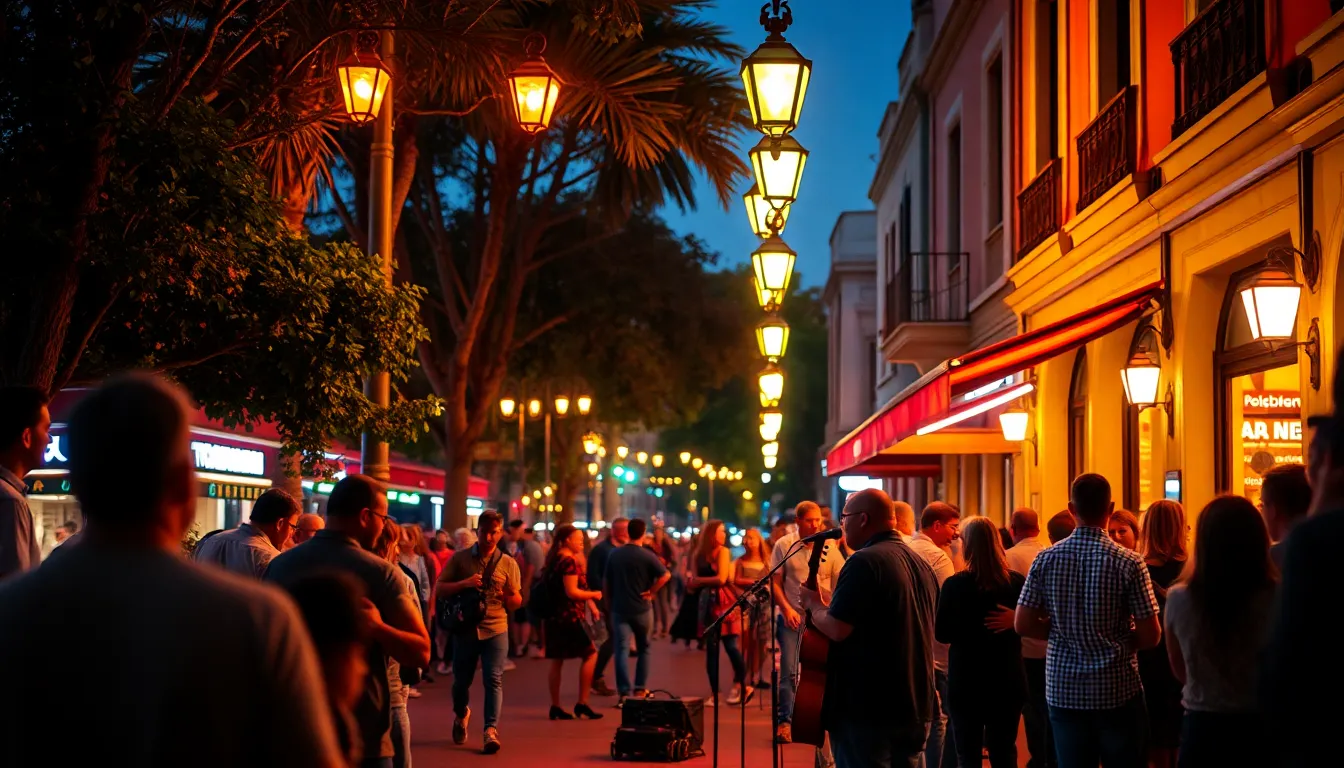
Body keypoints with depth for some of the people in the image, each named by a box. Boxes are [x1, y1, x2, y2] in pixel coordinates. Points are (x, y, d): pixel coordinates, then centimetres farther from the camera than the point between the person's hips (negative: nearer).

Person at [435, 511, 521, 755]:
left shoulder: (508, 563, 4)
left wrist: (510, 595, -17)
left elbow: (516, 603, 7)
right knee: (461, 680, 10)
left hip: (495, 630, 0)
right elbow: (438, 589, -3)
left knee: (493, 679, -11)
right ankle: (461, 714, 39)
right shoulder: (460, 558, 1)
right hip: (465, 628, 0)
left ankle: (491, 730, -14)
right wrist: (464, 584, -19)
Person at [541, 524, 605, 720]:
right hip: (570, 616, -9)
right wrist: (594, 595, -6)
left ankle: (555, 707, 11)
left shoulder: (554, 559, 14)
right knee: (590, 654, -2)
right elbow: (572, 592, -20)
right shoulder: (569, 561, -14)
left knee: (556, 660, 9)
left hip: (554, 616, 9)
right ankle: (582, 704, -5)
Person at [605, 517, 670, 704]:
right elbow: (665, 575, -20)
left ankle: (624, 692, -9)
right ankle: (640, 689, 16)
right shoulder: (647, 555, -8)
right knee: (643, 648, 15)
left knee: (622, 649, 0)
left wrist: (609, 602, 16)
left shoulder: (614, 554, 2)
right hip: (642, 608, -1)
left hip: (619, 608, 2)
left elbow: (606, 581, 7)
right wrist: (651, 592, -10)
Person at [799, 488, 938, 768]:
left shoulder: (864, 562, -15)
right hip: (916, 709, 8)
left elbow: (837, 629, -21)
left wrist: (814, 604, -2)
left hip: (867, 708, -8)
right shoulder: (921, 565, 13)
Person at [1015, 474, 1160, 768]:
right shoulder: (1129, 563, -11)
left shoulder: (1045, 560, -3)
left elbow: (1022, 624, -1)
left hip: (1063, 689, 3)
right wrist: (1119, 640, 9)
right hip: (1117, 690, -3)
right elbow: (1150, 637, -10)